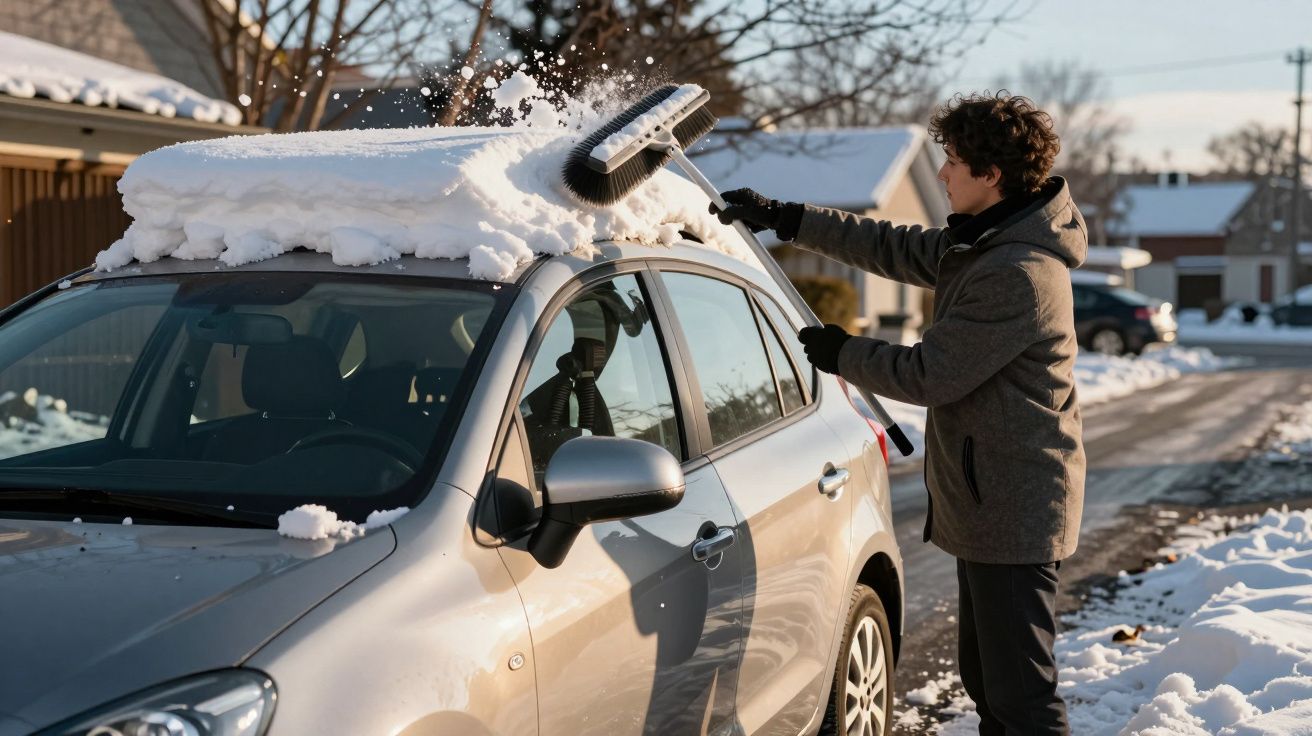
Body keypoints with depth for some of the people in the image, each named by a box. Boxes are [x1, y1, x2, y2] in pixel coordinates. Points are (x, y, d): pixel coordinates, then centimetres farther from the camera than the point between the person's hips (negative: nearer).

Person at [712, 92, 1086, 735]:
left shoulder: (1020, 275, -23)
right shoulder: (980, 244, 10)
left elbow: (929, 374, -20)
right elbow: (894, 248, 22)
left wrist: (840, 353, -4)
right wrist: (785, 219, 20)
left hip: (1013, 511, -11)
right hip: (987, 504, 11)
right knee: (986, 681, 18)